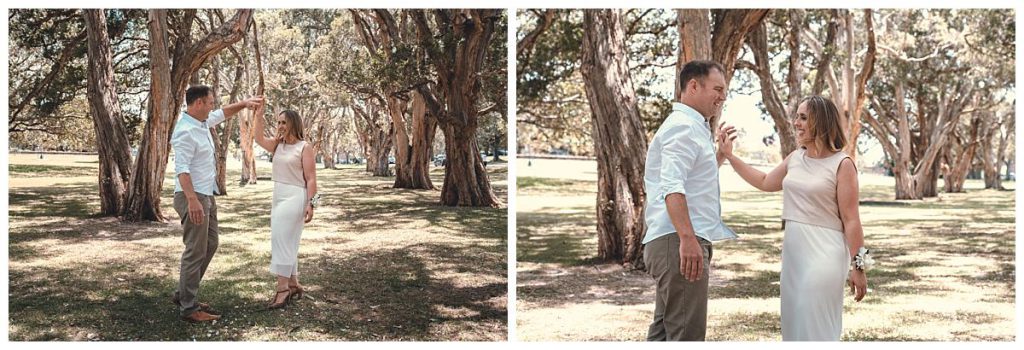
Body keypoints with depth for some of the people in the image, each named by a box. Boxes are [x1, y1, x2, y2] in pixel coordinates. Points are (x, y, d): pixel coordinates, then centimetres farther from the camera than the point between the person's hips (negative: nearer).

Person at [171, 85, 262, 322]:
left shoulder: (202, 122, 9)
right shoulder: (185, 131, -19)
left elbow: (223, 114, 30)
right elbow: (182, 169, -26)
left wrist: (244, 103, 21)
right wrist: (192, 200, -32)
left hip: (206, 195, 10)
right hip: (193, 197, -10)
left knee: (210, 244, 17)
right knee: (196, 252, -6)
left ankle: (184, 294, 24)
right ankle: (189, 308, 0)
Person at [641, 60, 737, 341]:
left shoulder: (695, 127, 23)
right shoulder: (683, 126, -10)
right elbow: (672, 186, -25)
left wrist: (721, 153, 27)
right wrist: (688, 238, -34)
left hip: (679, 243, 11)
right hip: (679, 243, -11)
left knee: (664, 332, 13)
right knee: (687, 334, -11)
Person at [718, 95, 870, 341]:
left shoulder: (842, 164, -11)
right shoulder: (795, 159, 8)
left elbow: (851, 220, -12)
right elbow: (765, 183, 25)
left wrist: (859, 266, -13)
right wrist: (729, 155, 21)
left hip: (824, 253, -7)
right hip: (793, 251, 7)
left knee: (816, 326, -3)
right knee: (796, 323, 12)